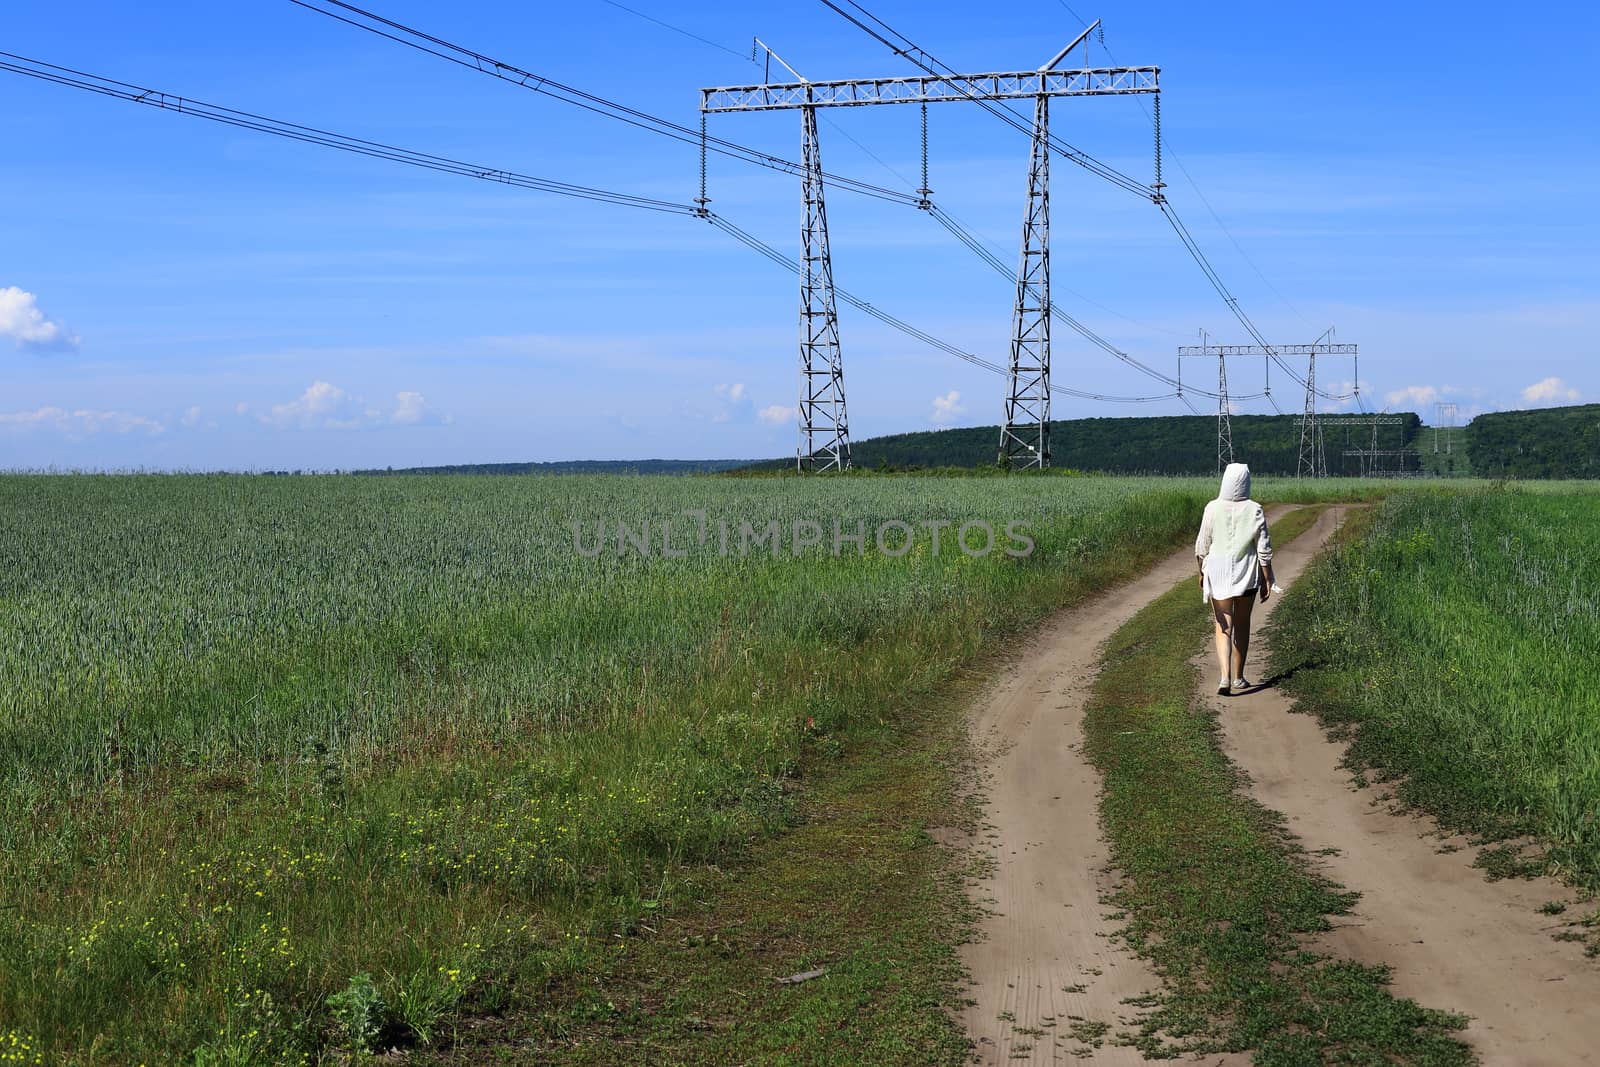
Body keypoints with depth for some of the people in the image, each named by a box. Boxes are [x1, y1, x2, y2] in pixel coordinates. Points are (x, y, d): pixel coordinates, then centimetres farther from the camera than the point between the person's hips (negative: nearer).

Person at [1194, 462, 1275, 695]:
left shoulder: (1213, 508, -8)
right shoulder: (1255, 510, -9)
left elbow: (1202, 547, -1)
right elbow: (1264, 549, -6)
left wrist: (1202, 572, 14)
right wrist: (1267, 580, 2)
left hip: (1218, 575, -1)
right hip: (1247, 576, 1)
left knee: (1224, 627, 3)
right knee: (1242, 624, 18)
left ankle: (1225, 676, -17)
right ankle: (1238, 677, 26)